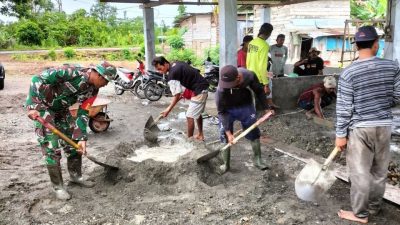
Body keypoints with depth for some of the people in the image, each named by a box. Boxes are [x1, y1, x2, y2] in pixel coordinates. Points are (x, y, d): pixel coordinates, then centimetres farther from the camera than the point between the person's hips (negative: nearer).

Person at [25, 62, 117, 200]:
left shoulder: (92, 90, -8)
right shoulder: (71, 72, -31)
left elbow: (82, 113, -5)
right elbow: (38, 79, -29)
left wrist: (82, 137, -13)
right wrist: (33, 106, -33)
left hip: (61, 110, 7)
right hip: (42, 106, -7)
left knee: (74, 142, 8)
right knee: (52, 147, -8)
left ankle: (76, 176, 26)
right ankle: (57, 186, 6)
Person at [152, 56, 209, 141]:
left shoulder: (172, 75, -20)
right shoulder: (178, 63, 7)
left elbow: (177, 96, -19)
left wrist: (168, 109, -14)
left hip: (199, 92, -10)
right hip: (203, 89, 10)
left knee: (190, 116, -7)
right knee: (197, 113, 23)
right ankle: (200, 135, 36)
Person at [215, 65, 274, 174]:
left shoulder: (249, 76, -30)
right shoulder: (221, 89, -35)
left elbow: (259, 91, -8)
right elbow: (222, 111, -24)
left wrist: (266, 108, 0)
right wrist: (228, 132, -27)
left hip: (245, 106, 2)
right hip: (227, 109, -2)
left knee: (254, 132, 5)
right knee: (225, 135, -3)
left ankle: (257, 159, 22)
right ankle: (226, 164, 14)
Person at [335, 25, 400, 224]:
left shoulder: (348, 73, -14)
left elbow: (344, 109, -13)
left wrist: (340, 135, -4)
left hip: (359, 128, -4)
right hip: (384, 126, 5)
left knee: (360, 172, 6)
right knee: (379, 171, 18)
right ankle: (374, 207, 34)